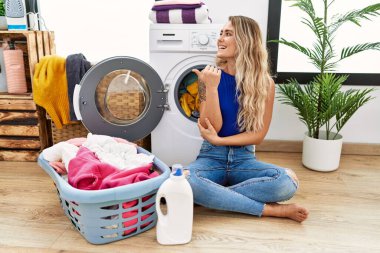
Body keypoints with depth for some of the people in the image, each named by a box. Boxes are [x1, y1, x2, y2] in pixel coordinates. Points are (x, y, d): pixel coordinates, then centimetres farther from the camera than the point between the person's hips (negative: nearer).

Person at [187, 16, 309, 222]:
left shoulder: (265, 83, -5)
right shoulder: (210, 76, -5)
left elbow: (258, 134, -4)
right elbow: (211, 128, -11)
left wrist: (219, 140, -15)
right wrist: (211, 87, -21)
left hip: (244, 159, 1)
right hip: (212, 156, 0)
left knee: (287, 181, -28)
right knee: (183, 181, -34)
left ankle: (212, 195, -14)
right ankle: (268, 209, -21)